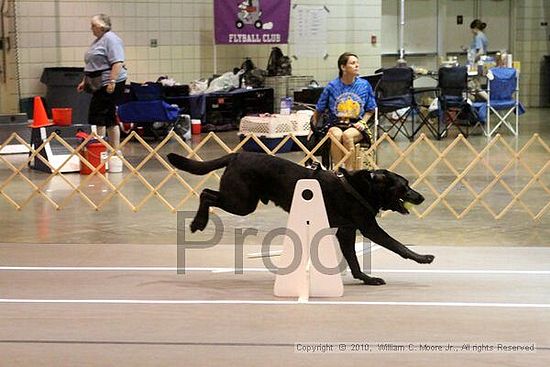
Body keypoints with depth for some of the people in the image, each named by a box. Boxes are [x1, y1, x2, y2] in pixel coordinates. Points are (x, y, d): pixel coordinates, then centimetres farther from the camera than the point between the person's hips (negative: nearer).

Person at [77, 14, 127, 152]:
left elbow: (117, 63, -20)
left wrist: (112, 82, -26)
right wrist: (85, 81, 24)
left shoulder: (111, 39, -11)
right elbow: (92, 65, 27)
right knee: (109, 118, 8)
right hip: (100, 85, 10)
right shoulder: (98, 40, 20)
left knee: (98, 116, -9)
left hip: (110, 85, -10)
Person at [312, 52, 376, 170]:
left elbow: (370, 110, 15)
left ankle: (350, 171, -32)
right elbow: (319, 111, 11)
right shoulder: (332, 86, 0)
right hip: (336, 124, 0)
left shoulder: (364, 85, 4)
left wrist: (362, 122, -1)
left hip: (356, 126, 0)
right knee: (336, 135, -35)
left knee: (347, 135, -34)